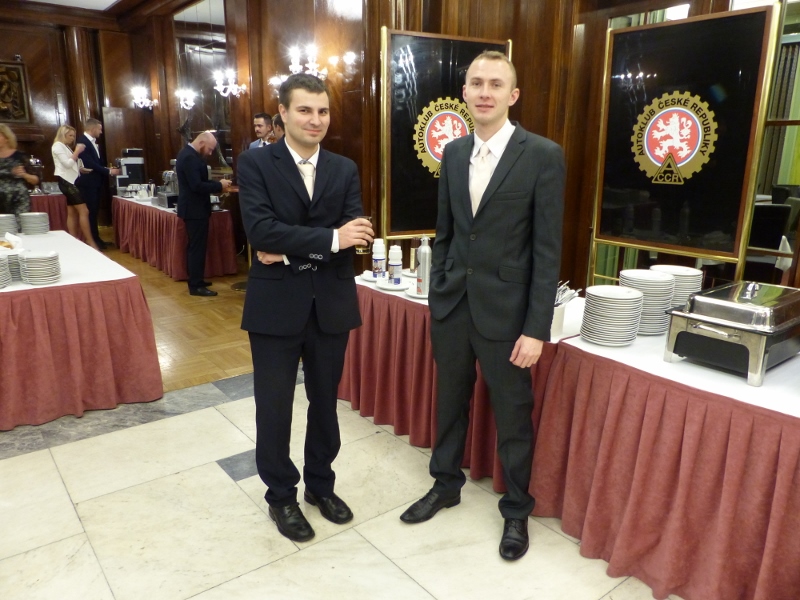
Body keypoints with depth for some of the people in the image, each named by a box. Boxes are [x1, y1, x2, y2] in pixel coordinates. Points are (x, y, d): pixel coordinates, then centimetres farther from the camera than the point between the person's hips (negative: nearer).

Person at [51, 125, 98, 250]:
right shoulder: (58, 145, -8)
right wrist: (77, 151, -13)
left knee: (72, 213, 7)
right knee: (84, 211, -14)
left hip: (71, 180, 10)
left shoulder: (66, 146, 21)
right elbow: (67, 164, -18)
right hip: (66, 181, -10)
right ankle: (90, 242, -14)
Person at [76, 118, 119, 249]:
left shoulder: (93, 142, 14)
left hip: (96, 182, 9)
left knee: (94, 211, 13)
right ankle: (92, 241, 2)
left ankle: (96, 238, 20)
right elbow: (90, 164, -20)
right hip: (88, 183, -9)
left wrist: (106, 170, 2)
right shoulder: (82, 142, -15)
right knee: (90, 212, -4)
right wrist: (109, 171, -15)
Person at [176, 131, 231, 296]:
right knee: (197, 247, -5)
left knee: (194, 246, 17)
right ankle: (196, 286, 0)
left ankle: (195, 280, 26)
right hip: (195, 210, -11)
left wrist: (217, 185, 4)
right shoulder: (190, 157, -21)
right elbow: (197, 186, -27)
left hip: (193, 208, 11)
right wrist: (219, 185, -18)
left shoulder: (188, 154, 13)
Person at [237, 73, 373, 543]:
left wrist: (292, 250, -15)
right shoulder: (256, 163, -3)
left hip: (331, 303, 3)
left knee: (325, 402, 16)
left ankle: (320, 484, 38)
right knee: (274, 408, 9)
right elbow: (260, 230, -17)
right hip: (276, 304, -2)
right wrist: (328, 239, -22)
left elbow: (354, 236, -6)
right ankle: (281, 495, 31)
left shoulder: (345, 170, 6)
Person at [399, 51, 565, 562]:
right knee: (450, 402, 19)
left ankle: (517, 510, 33)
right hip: (452, 305, 5)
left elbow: (547, 249, -11)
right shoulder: (454, 153, 7)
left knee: (514, 416, 11)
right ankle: (446, 485, 42)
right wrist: (437, 295, 9)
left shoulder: (543, 156, -9)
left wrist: (537, 329, -13)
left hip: (505, 310, -4)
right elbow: (444, 233, 11)